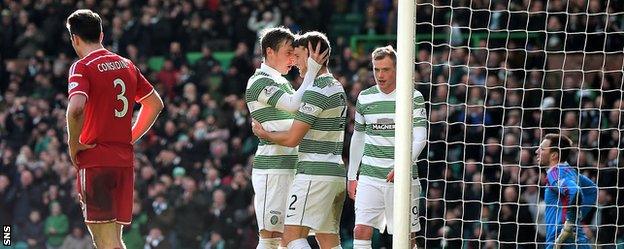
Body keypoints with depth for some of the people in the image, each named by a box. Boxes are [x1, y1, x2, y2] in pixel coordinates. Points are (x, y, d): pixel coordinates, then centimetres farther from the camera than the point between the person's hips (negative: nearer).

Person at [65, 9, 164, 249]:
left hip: (95, 159, -7)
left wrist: (74, 146, -11)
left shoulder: (82, 67, -8)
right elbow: (156, 104, 22)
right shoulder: (126, 65, 14)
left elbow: (76, 108, -25)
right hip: (124, 159, 7)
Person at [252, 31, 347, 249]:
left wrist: (265, 134, 5)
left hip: (314, 172, -10)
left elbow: (292, 139, -14)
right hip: (336, 172, 10)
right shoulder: (337, 88, 17)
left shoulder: (316, 92, -14)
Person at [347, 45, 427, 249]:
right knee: (361, 231, -11)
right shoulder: (365, 98, 8)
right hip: (370, 176, 3)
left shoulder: (413, 97, -3)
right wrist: (352, 176, 17)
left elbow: (420, 138, -10)